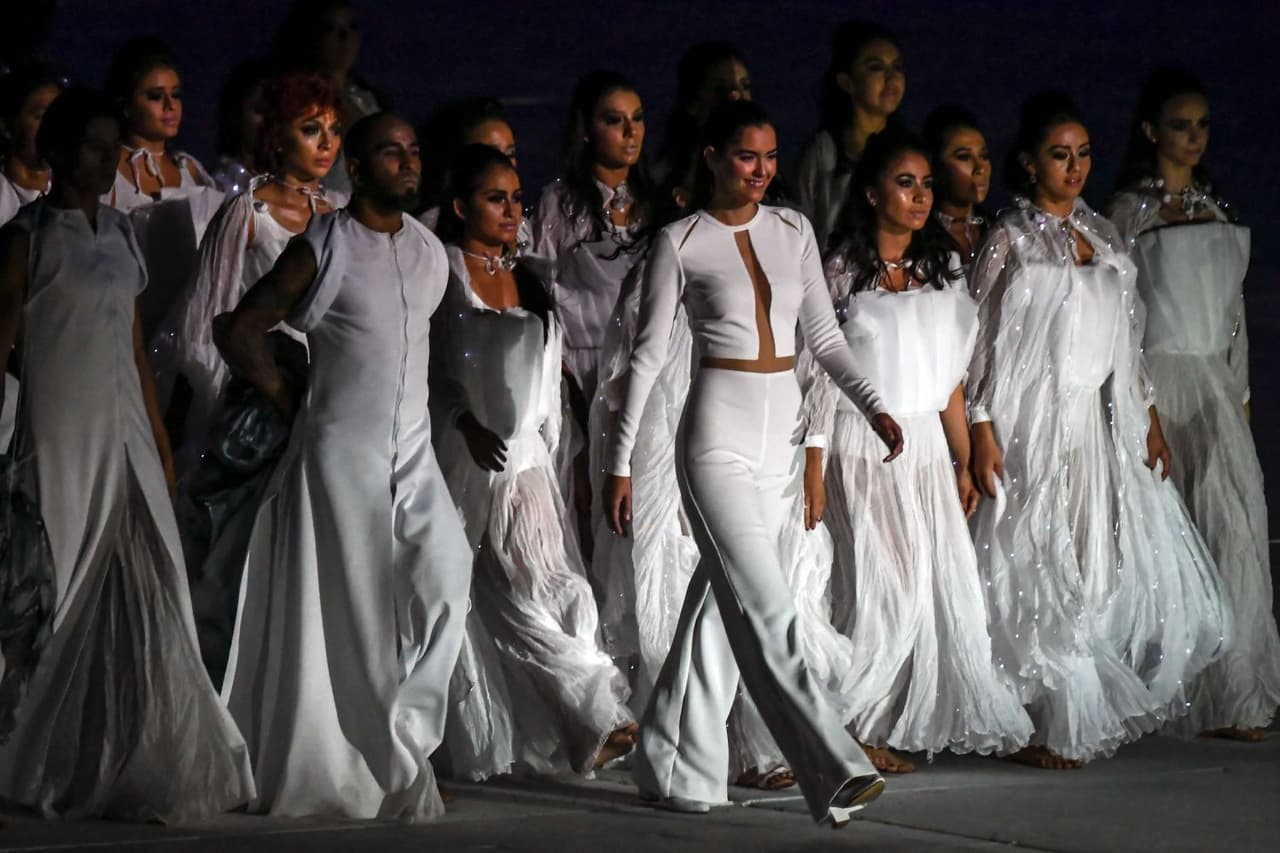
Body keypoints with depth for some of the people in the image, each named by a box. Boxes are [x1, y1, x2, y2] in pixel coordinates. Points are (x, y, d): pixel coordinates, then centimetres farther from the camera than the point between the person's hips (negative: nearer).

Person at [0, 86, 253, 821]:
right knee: (60, 599, -1)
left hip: (125, 435, 6)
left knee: (144, 601, 1)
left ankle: (142, 768, 6)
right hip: (62, 436, -6)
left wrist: (161, 440, 17)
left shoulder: (119, 233, 14)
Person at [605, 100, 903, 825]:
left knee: (725, 597, 9)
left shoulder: (793, 230, 10)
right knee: (766, 607, -14)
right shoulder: (682, 242, -3)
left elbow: (823, 335, 13)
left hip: (783, 430, 5)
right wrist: (620, 461, -1)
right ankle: (834, 772, -21)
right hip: (719, 432, -5)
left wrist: (874, 406, -2)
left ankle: (677, 766, 18)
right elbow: (649, 354, 0)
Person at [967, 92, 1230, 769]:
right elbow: (983, 340, -7)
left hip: (1100, 425, 6)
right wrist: (981, 432, -13)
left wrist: (1150, 420, 13)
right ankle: (1043, 731, 4)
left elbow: (1127, 340, 17)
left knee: (1117, 571, 0)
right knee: (1039, 577, -4)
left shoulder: (1103, 236, 13)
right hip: (1033, 428, -6)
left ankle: (1089, 717, 14)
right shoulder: (1010, 240, -4)